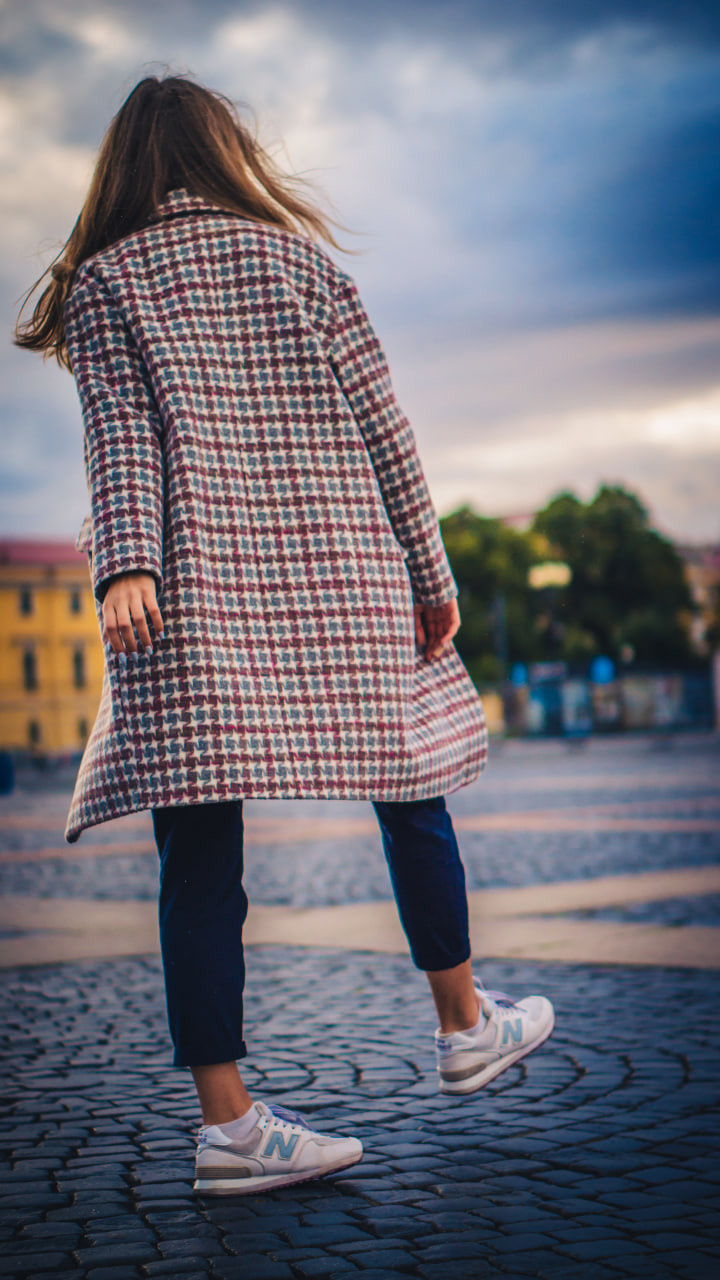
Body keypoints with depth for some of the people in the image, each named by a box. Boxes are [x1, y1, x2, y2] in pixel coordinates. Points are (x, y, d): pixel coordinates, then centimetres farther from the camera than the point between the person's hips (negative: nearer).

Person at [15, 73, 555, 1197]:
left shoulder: (102, 280, 8)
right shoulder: (297, 254, 11)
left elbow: (119, 433, -6)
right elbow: (378, 421, 7)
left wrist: (126, 564, -15)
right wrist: (429, 569, 10)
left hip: (189, 596, -1)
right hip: (336, 576, 1)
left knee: (200, 849, -2)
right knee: (409, 790, 16)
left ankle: (227, 1117, -4)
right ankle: (464, 1025, 31)